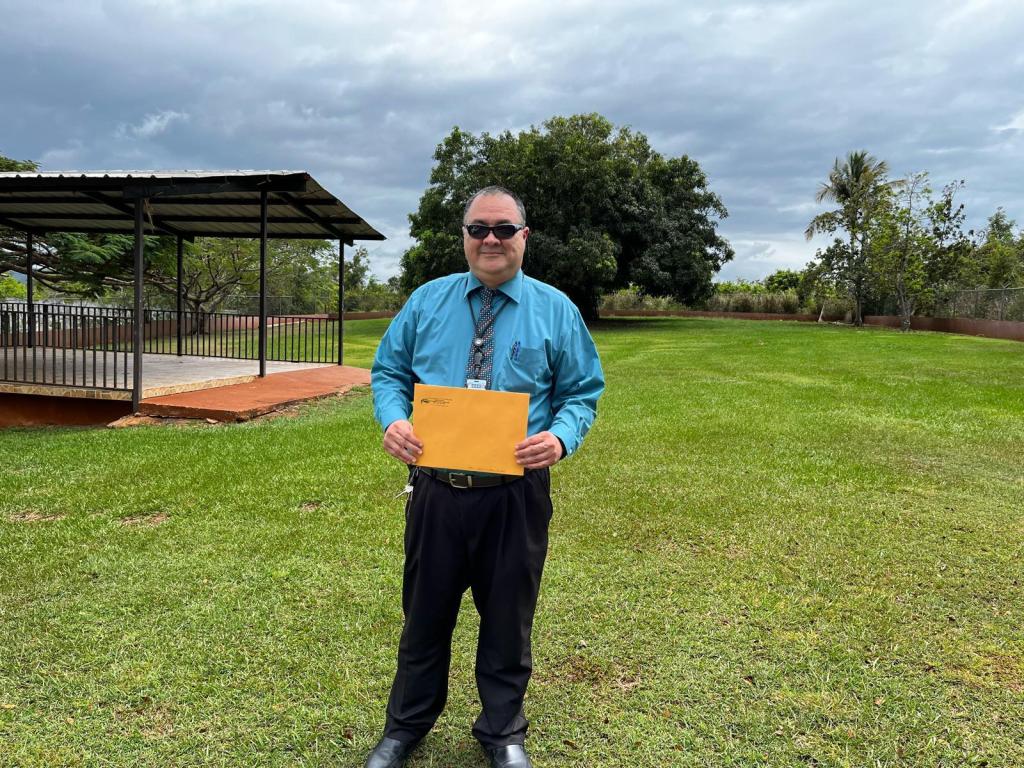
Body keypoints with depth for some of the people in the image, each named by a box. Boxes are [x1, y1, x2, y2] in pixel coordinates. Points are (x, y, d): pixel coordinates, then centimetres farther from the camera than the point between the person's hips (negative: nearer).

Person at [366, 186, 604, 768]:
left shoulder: (556, 310, 1)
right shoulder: (427, 301, 5)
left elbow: (582, 392, 1)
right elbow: (389, 372, 8)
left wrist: (560, 438, -20)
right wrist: (393, 420, -13)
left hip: (517, 495, -1)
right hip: (437, 490, 2)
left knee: (508, 621, 14)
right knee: (425, 614, 17)